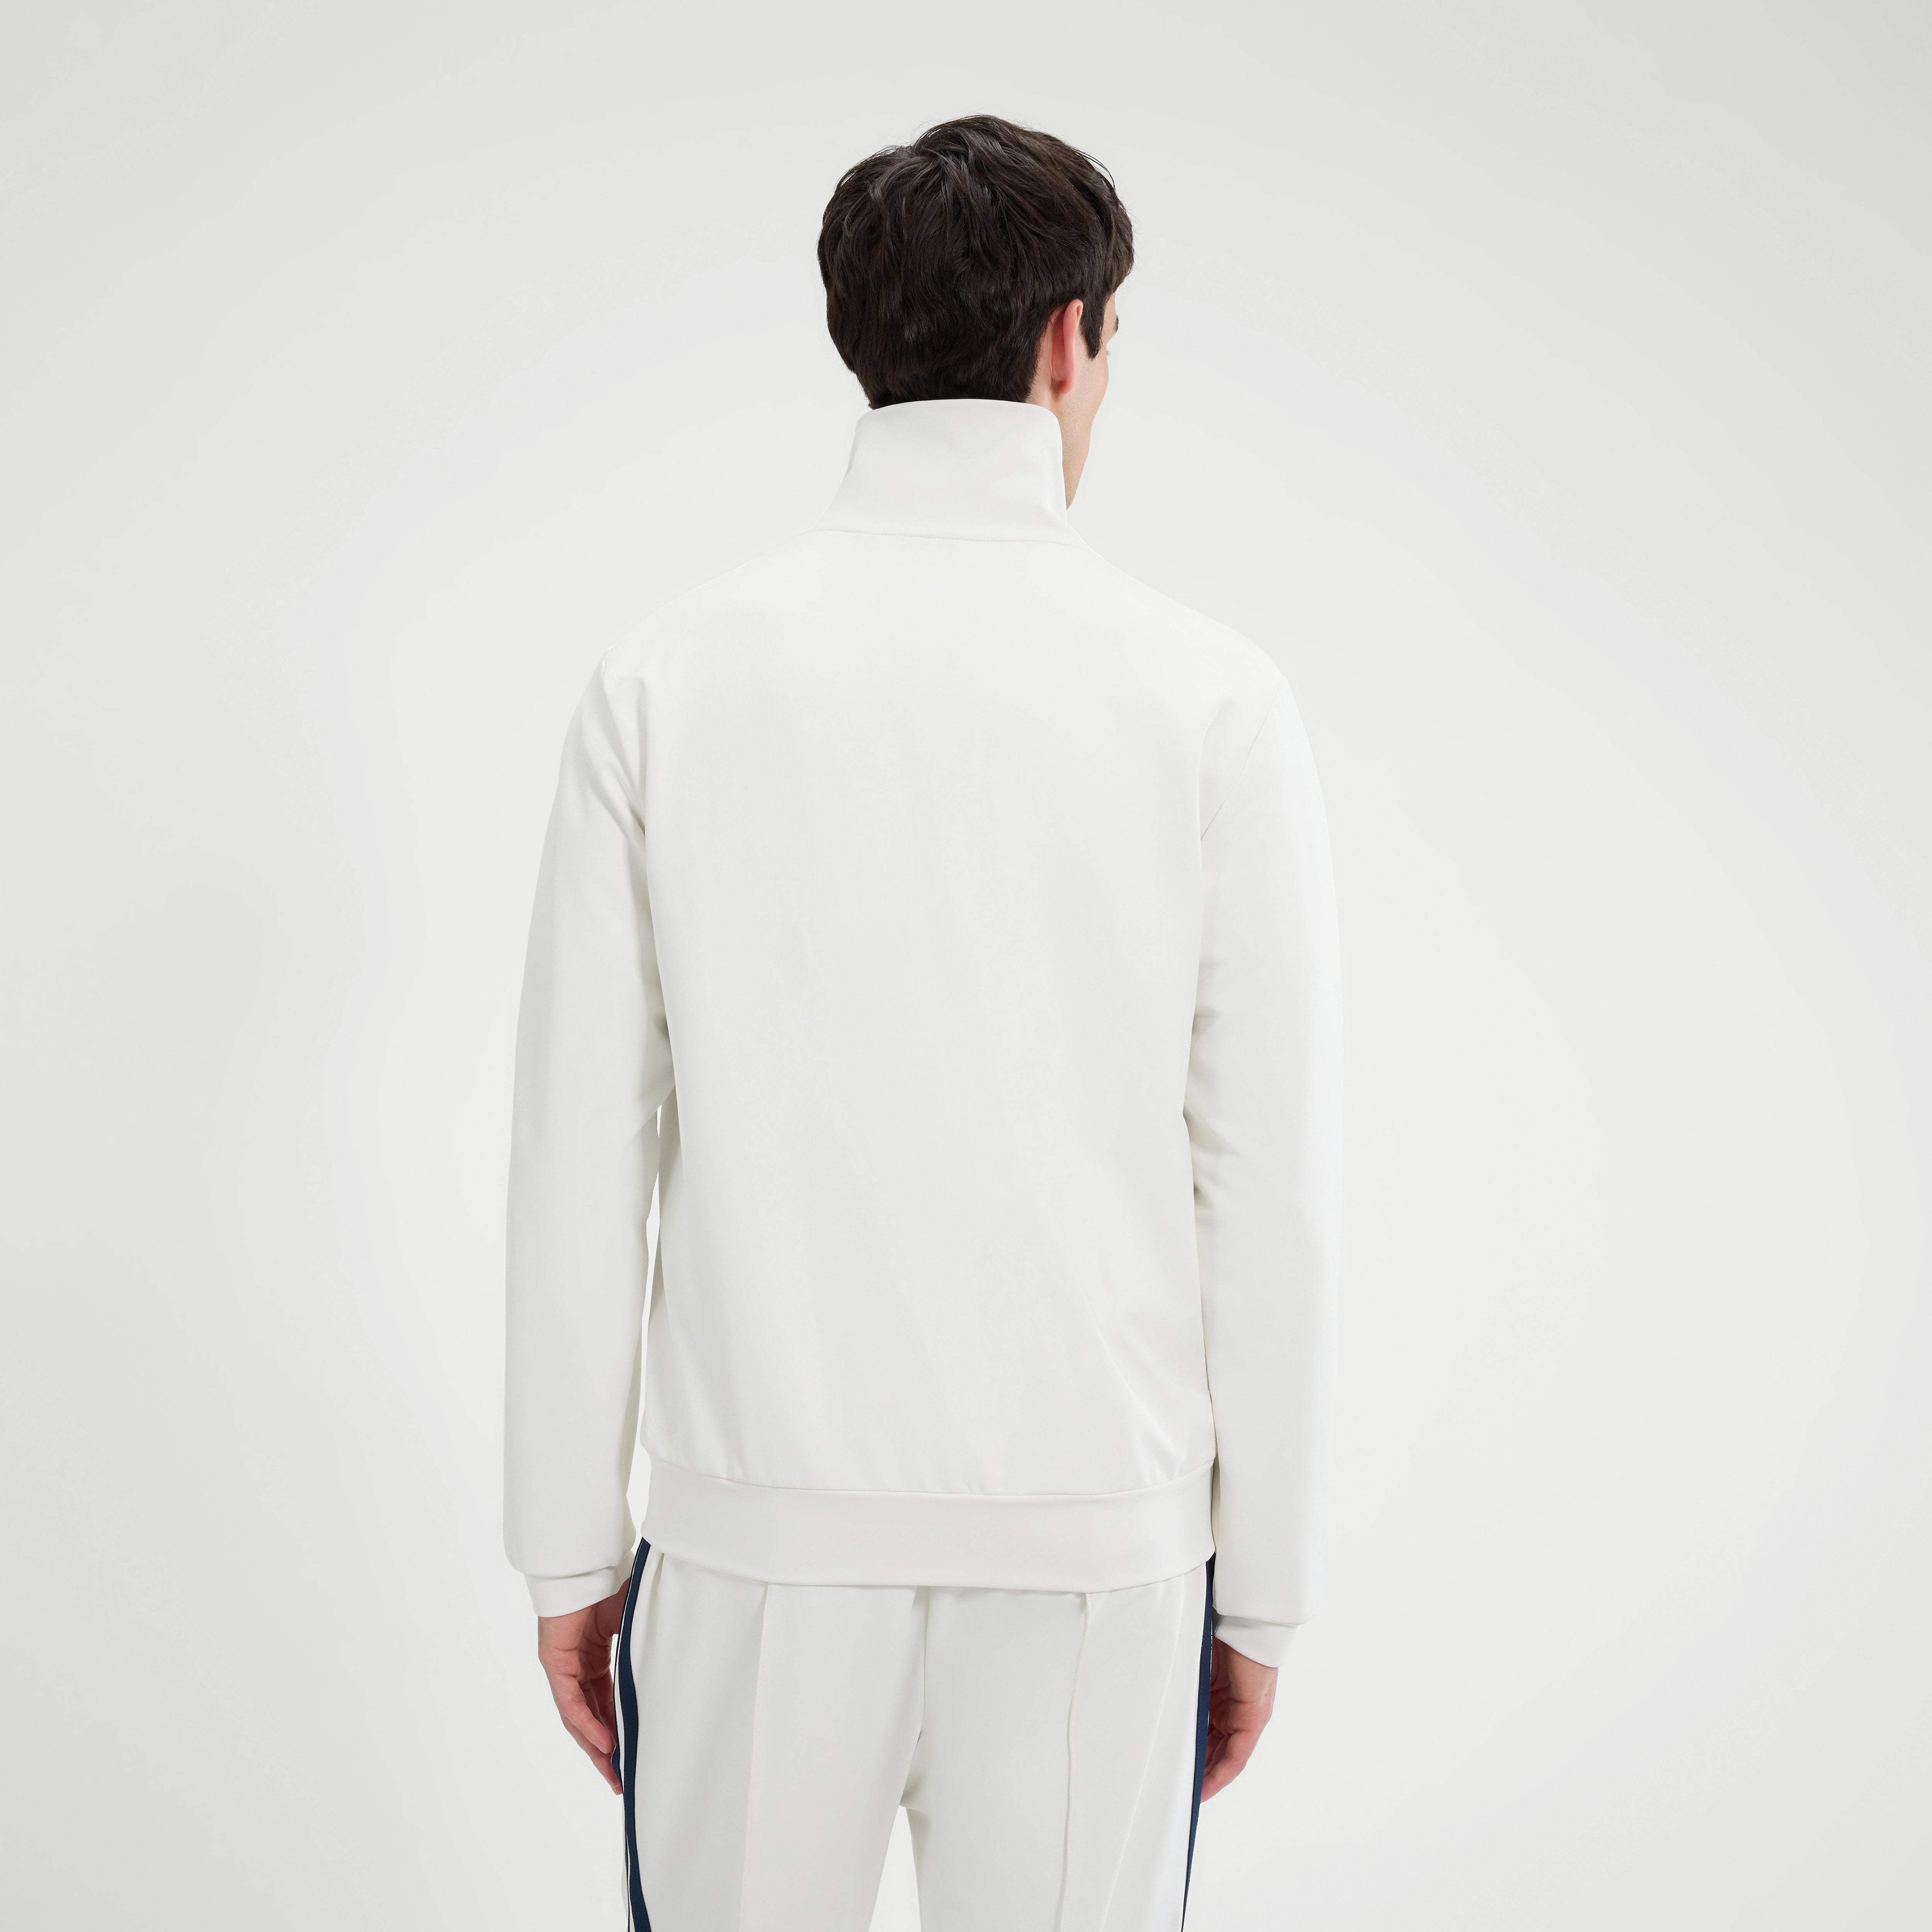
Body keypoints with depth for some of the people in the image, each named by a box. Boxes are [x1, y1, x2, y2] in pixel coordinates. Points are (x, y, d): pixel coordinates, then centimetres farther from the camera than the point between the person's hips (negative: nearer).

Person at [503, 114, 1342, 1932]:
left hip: (760, 1525, 1)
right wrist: (1263, 1589, 7)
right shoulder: (1213, 697, -6)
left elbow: (579, 1159, -2)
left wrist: (568, 1548, 9)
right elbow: (1275, 1189, -4)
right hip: (1095, 1541, 0)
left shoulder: (666, 673, -3)